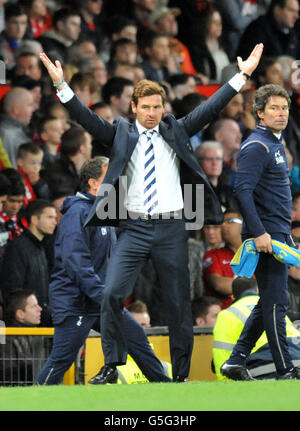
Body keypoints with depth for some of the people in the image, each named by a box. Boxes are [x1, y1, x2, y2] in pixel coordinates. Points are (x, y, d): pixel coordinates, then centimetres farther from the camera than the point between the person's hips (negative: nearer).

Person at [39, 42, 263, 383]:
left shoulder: (176, 131, 9)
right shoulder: (122, 134, 6)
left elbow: (209, 109, 5)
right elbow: (87, 119, -4)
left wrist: (242, 76, -2)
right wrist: (61, 86, -15)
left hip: (171, 230, 1)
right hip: (135, 228, -1)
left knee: (179, 303, 5)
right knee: (112, 294, -16)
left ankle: (181, 373, 15)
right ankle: (112, 364, -5)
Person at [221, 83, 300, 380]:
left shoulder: (275, 144, 18)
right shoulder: (256, 147, -13)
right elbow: (243, 190, -22)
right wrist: (259, 233, -25)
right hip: (266, 236, -10)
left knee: (269, 303, 12)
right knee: (275, 304, -6)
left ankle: (236, 362, 16)